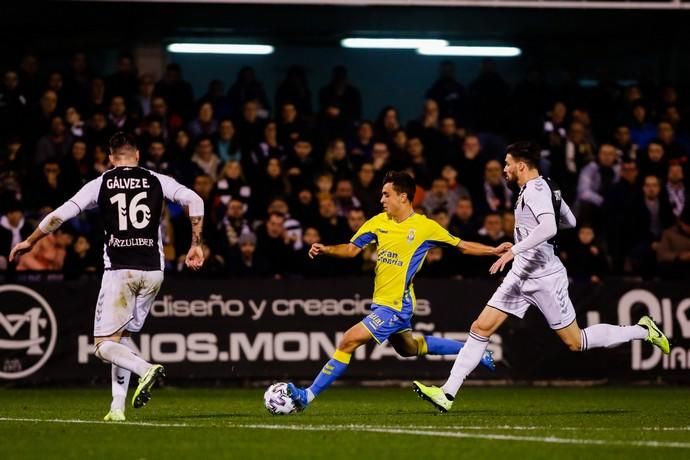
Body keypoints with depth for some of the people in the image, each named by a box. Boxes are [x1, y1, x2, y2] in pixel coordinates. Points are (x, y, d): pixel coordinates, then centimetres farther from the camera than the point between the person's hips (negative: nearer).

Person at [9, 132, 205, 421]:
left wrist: (30, 242, 15)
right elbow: (194, 201, -2)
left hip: (119, 270, -3)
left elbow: (61, 214, 1)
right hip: (152, 271, 3)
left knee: (105, 345, 0)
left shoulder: (101, 184, 4)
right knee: (124, 336, 18)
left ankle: (145, 369, -28)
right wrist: (196, 245, 5)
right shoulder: (157, 181, 8)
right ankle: (118, 407, 8)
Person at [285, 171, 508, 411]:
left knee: (348, 342, -16)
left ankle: (308, 395, -12)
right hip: (382, 301, 8)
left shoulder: (425, 227, -11)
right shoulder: (378, 222, 3)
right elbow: (351, 249, 6)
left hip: (396, 305, -8)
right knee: (408, 347, 27)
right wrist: (325, 249, -12)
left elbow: (463, 246, 0)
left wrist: (494, 251, -8)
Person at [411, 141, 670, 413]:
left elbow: (549, 227, -32)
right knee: (481, 327, -1)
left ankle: (642, 331, 16)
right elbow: (570, 222, 22)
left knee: (575, 342, 0)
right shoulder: (544, 187, 12)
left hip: (544, 277, -10)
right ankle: (448, 393, -4)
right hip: (522, 275, 10)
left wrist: (514, 250, -34)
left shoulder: (536, 190, -16)